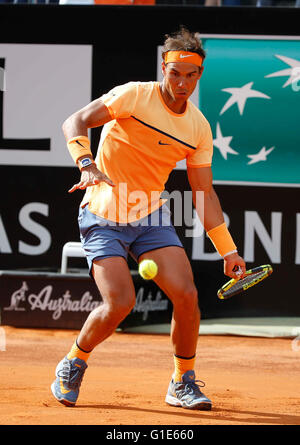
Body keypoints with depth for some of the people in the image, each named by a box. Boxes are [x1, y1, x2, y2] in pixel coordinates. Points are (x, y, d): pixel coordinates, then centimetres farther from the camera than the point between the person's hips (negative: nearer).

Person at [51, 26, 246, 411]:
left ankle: (183, 384, 8)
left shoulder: (199, 127, 3)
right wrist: (88, 165, -36)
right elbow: (74, 123, -18)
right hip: (103, 217, -4)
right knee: (120, 303, -18)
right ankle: (73, 364, 11)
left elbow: (205, 193, 8)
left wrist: (228, 250, 3)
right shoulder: (135, 96, -12)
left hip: (151, 218, 4)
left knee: (186, 295, -12)